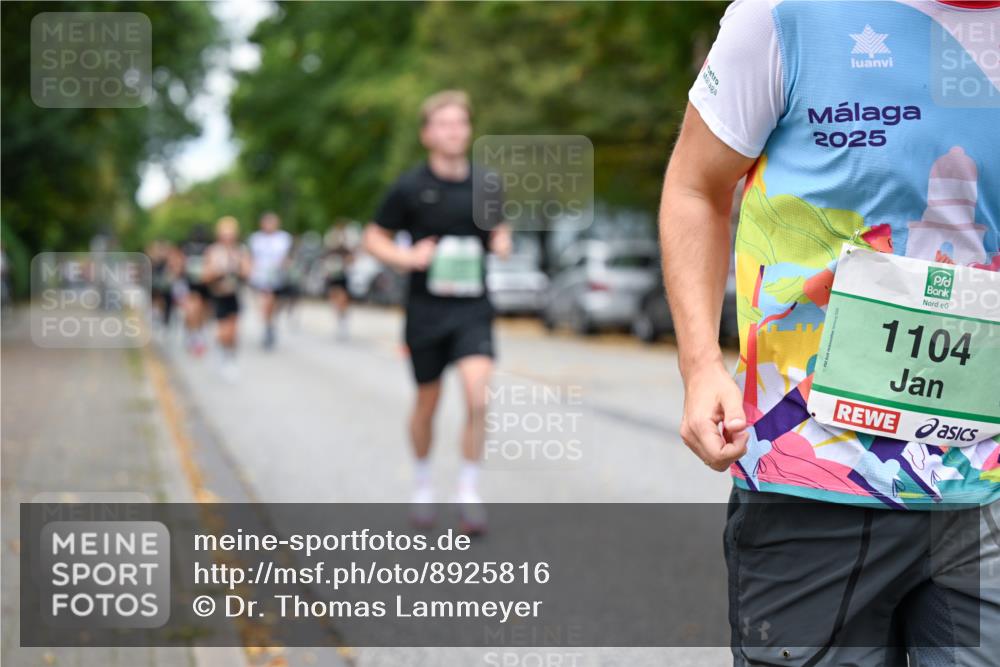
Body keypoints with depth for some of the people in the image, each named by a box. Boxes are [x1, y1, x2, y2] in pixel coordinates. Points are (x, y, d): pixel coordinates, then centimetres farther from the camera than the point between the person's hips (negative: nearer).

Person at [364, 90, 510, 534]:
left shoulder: (485, 185, 5)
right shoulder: (410, 188, -4)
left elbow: (498, 229, 21)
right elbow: (374, 237, 4)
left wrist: (501, 241, -3)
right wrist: (407, 258, -14)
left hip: (473, 309, 1)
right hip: (427, 310, -1)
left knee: (477, 397, -17)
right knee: (427, 404, 11)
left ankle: (469, 491, -5)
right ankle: (423, 483, 34)